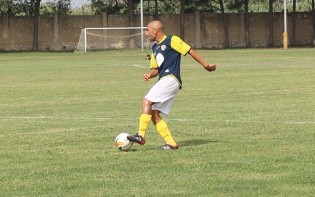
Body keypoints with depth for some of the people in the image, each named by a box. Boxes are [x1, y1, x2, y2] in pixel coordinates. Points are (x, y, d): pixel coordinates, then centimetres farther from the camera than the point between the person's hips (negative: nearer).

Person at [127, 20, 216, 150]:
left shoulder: (172, 40, -2)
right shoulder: (155, 48, 23)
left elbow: (190, 51, -4)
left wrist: (206, 65, -7)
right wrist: (150, 75, 3)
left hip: (171, 79, -9)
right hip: (164, 80, 9)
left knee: (147, 101, -21)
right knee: (154, 113, 1)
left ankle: (141, 135, -26)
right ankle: (171, 143, 1)